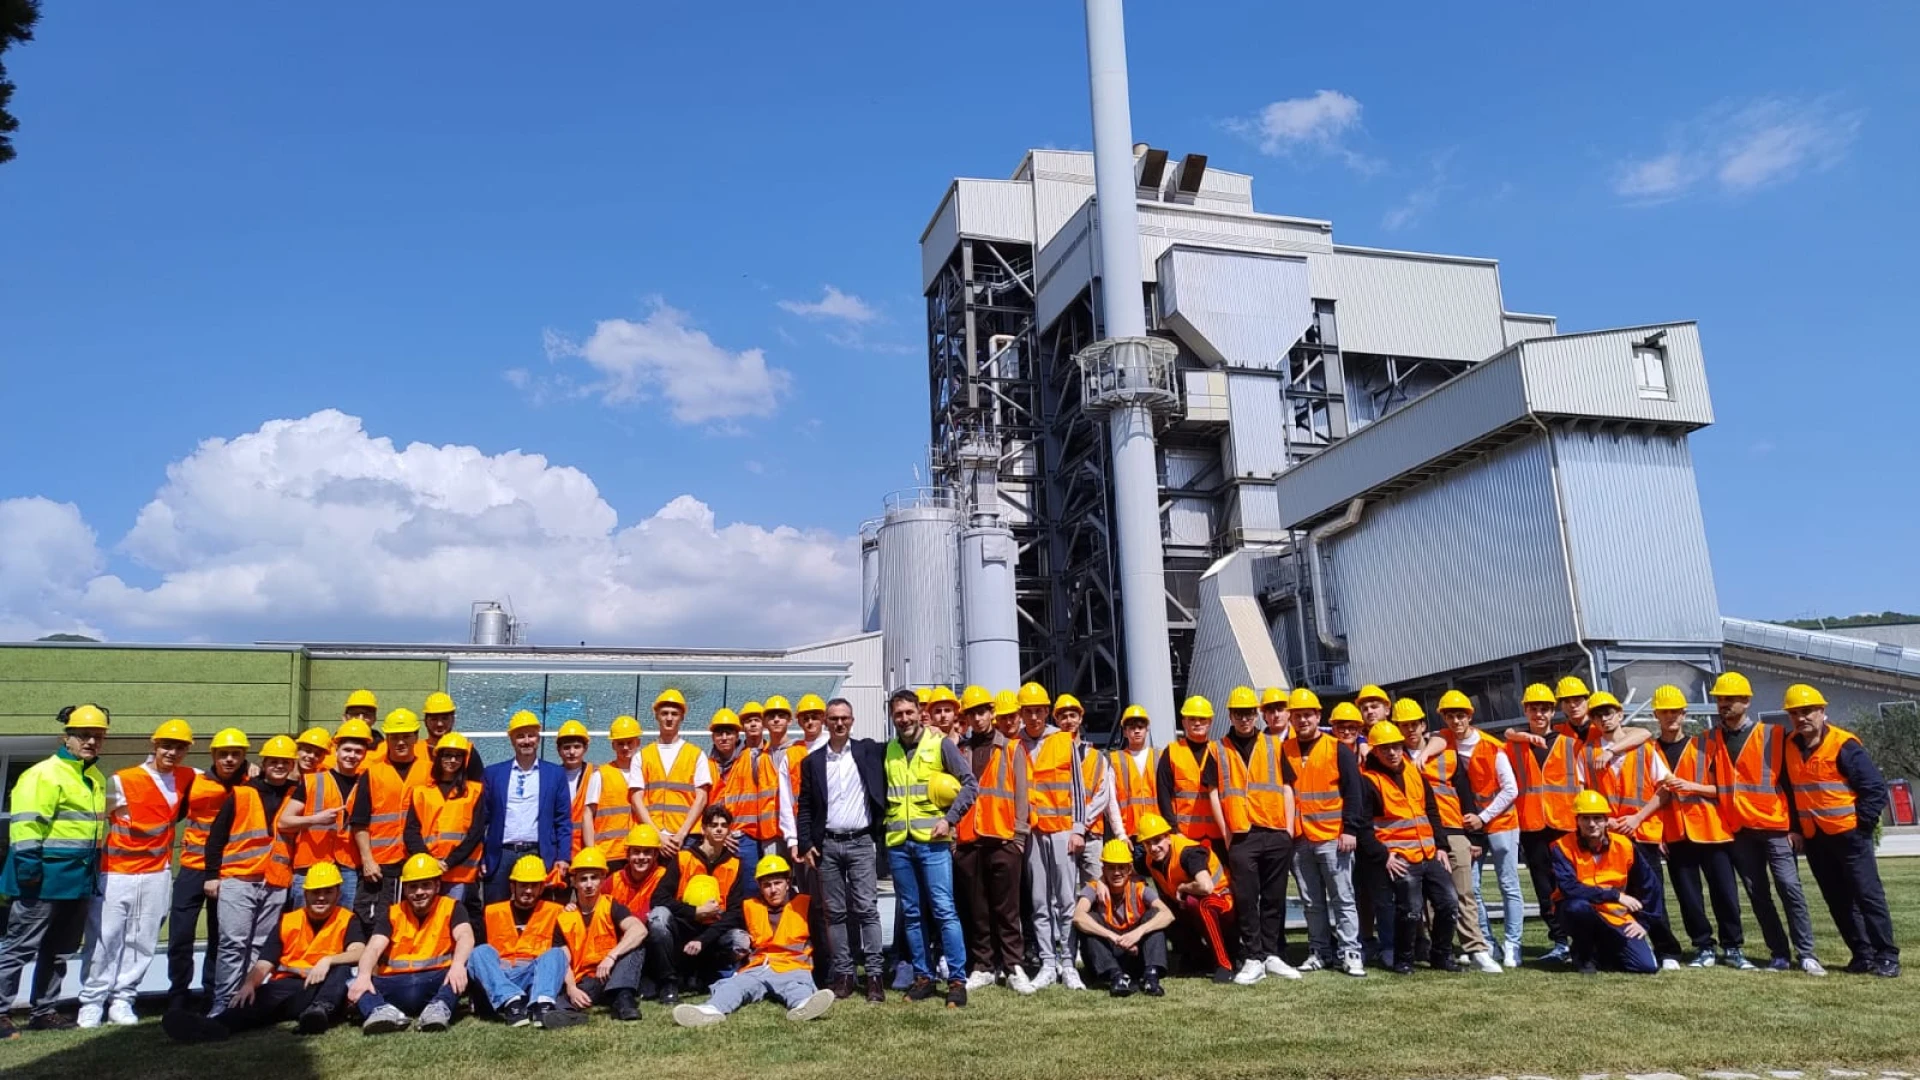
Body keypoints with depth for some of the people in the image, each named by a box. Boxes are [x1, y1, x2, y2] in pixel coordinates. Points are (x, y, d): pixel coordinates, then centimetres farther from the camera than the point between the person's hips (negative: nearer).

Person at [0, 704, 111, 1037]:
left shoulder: (97, 779, 14)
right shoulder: (45, 774, -12)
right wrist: (28, 866, -23)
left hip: (81, 880, 9)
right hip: (46, 877, -8)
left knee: (59, 950, 15)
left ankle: (43, 1011, 24)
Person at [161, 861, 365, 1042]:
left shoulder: (347, 920, 5)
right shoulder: (287, 921, 13)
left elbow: (359, 953, -14)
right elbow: (264, 963, 2)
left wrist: (327, 960, -32)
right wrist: (249, 983, -20)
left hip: (324, 991, -1)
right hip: (287, 989, 1)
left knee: (342, 968, -32)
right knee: (266, 995, -33)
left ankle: (320, 1010, -57)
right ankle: (215, 1025, -61)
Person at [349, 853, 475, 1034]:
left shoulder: (451, 908, 7)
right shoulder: (392, 913, 13)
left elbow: (465, 937, -13)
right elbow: (374, 948, -4)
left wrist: (458, 964, -35)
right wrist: (363, 976, -26)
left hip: (436, 983, -2)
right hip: (395, 985, 2)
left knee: (468, 961, -29)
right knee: (353, 977, -22)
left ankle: (439, 1008, -51)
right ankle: (383, 1011, -49)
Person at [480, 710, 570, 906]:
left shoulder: (556, 774, 7)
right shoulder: (493, 773, 9)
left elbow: (563, 820, 5)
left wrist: (563, 857, -3)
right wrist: (479, 858, 2)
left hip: (539, 856, -1)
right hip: (501, 856, 1)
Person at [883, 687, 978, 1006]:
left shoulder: (939, 744, -2)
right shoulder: (887, 751, 10)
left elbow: (970, 783, -3)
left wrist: (949, 819, -10)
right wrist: (885, 824, 4)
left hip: (932, 840, -4)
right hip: (898, 843, 4)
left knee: (944, 910, -6)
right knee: (911, 914, 9)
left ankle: (957, 980, -1)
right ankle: (923, 977, 17)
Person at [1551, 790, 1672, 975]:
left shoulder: (1624, 846, -4)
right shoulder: (1563, 847, -16)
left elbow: (1646, 885, 9)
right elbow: (1569, 888, -28)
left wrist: (1643, 922, 2)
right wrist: (1616, 895, -27)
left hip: (1616, 916, 3)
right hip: (1580, 912, -3)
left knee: (1647, 966, -14)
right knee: (1577, 906, -39)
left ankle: (1601, 951, 18)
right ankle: (1583, 953, -7)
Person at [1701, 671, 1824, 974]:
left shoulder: (1773, 735, -1)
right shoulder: (1711, 739, 7)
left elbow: (1788, 781, 0)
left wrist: (1794, 825, -3)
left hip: (1774, 826, -3)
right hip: (1738, 830, 3)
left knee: (1789, 887, -8)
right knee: (1758, 894, 5)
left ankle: (1806, 954, -3)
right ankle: (1780, 954, 11)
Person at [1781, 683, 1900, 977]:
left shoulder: (1843, 745, -13)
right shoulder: (1789, 748, 5)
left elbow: (1875, 787, -12)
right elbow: (1789, 791, 15)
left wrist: (1862, 825, -11)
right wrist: (1795, 828, 10)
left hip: (1848, 834, -6)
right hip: (1813, 839, 6)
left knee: (1867, 894, -2)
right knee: (1838, 899, 9)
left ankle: (1886, 956, 5)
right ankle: (1863, 954, 18)